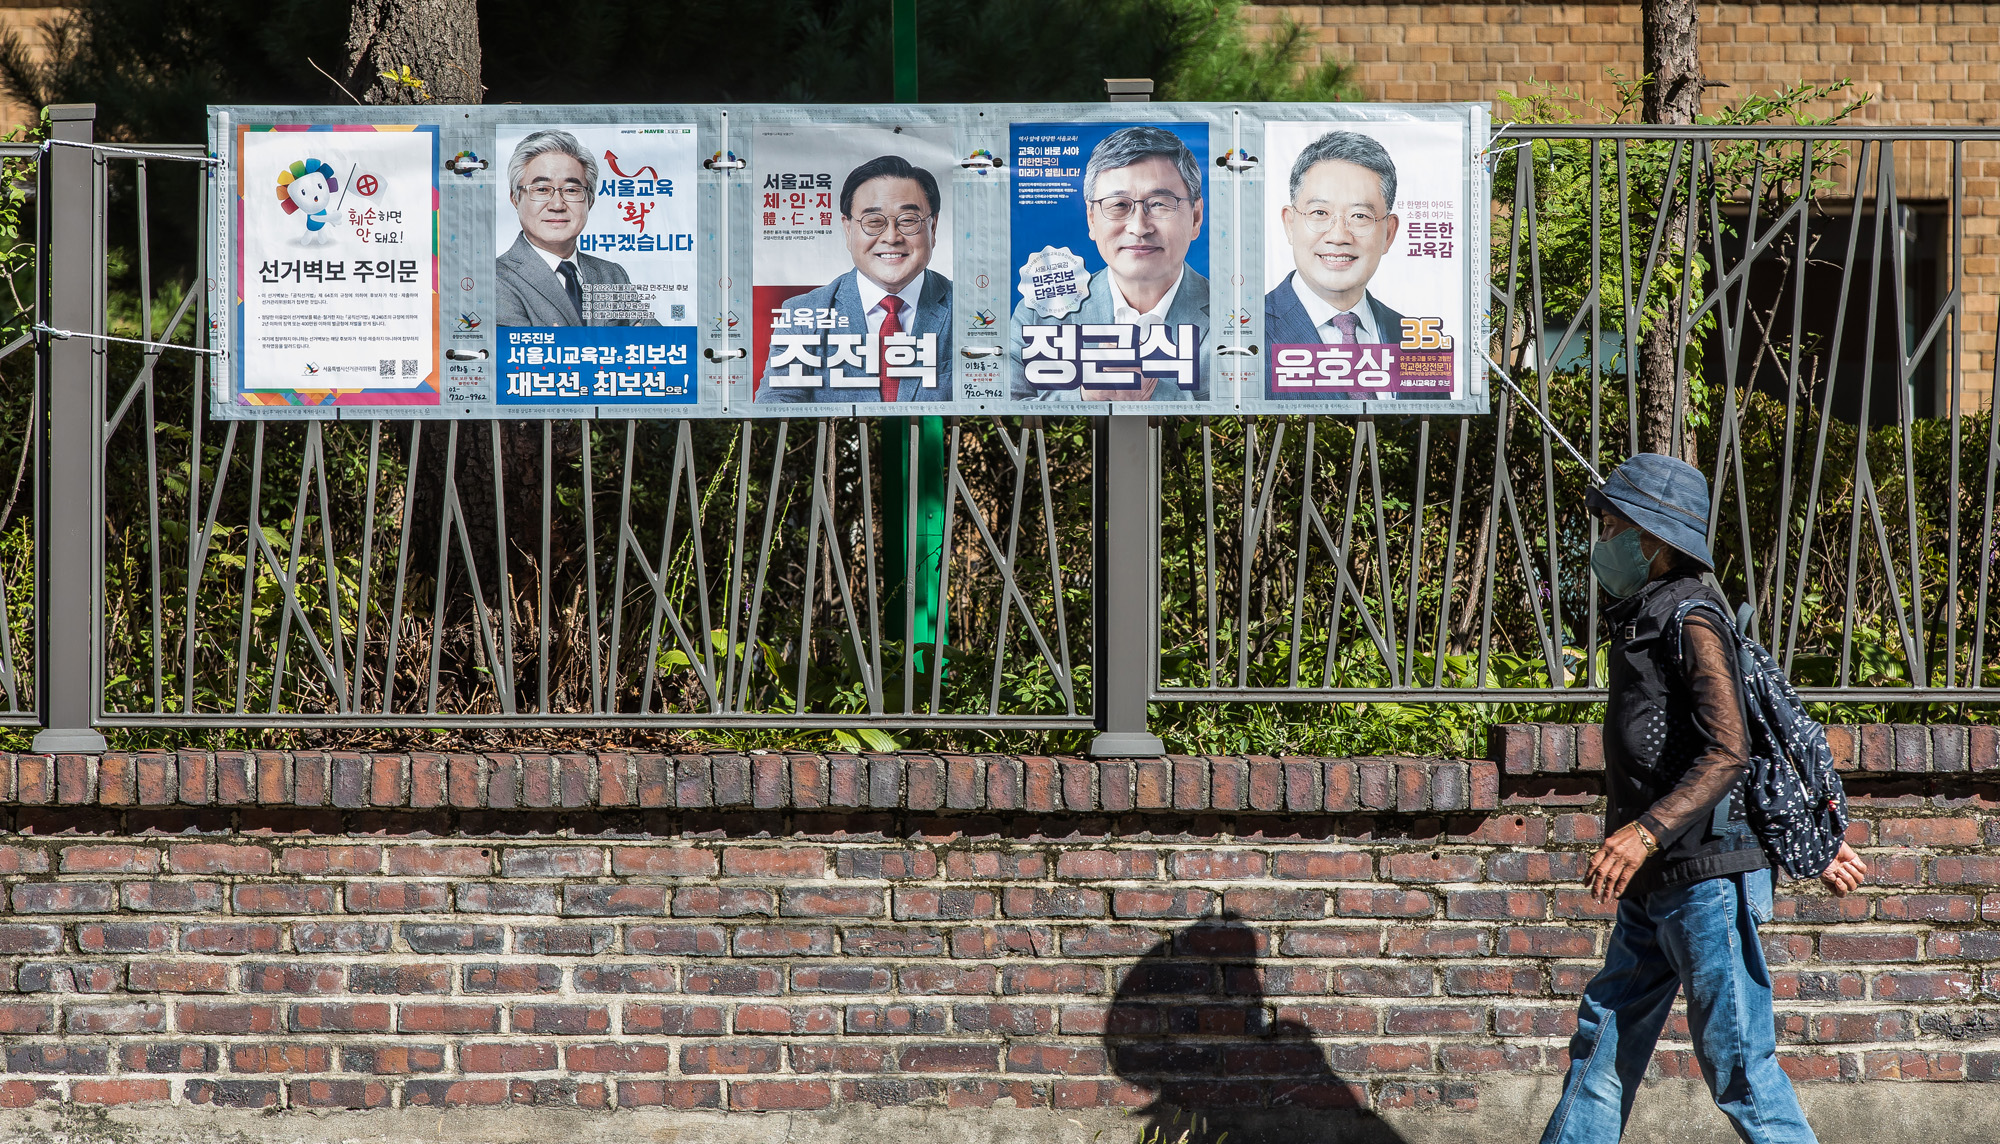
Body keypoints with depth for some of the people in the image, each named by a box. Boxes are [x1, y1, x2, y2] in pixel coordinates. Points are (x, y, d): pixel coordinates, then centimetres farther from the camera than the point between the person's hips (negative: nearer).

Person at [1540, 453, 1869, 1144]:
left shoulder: (1690, 623, -12)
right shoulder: (1643, 624, 17)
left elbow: (1727, 754, -22)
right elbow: (1765, 747, 23)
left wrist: (1645, 831, -32)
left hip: (1707, 880, -10)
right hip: (1652, 888, 10)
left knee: (1736, 1061, -5)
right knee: (1604, 1040, 9)